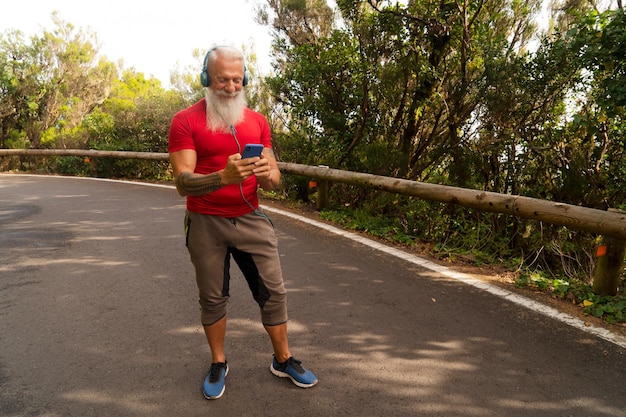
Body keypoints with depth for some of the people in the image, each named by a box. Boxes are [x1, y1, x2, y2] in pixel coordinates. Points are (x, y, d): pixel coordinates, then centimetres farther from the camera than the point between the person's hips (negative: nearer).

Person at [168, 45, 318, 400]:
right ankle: (218, 364, 31)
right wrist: (223, 176, -34)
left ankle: (283, 360, 26)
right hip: (206, 224, -2)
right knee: (213, 297, 10)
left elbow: (273, 180, 4)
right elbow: (183, 183, -16)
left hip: (251, 219, 3)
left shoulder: (258, 121, 5)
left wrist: (267, 174, -21)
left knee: (274, 290, 6)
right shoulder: (185, 121, -6)